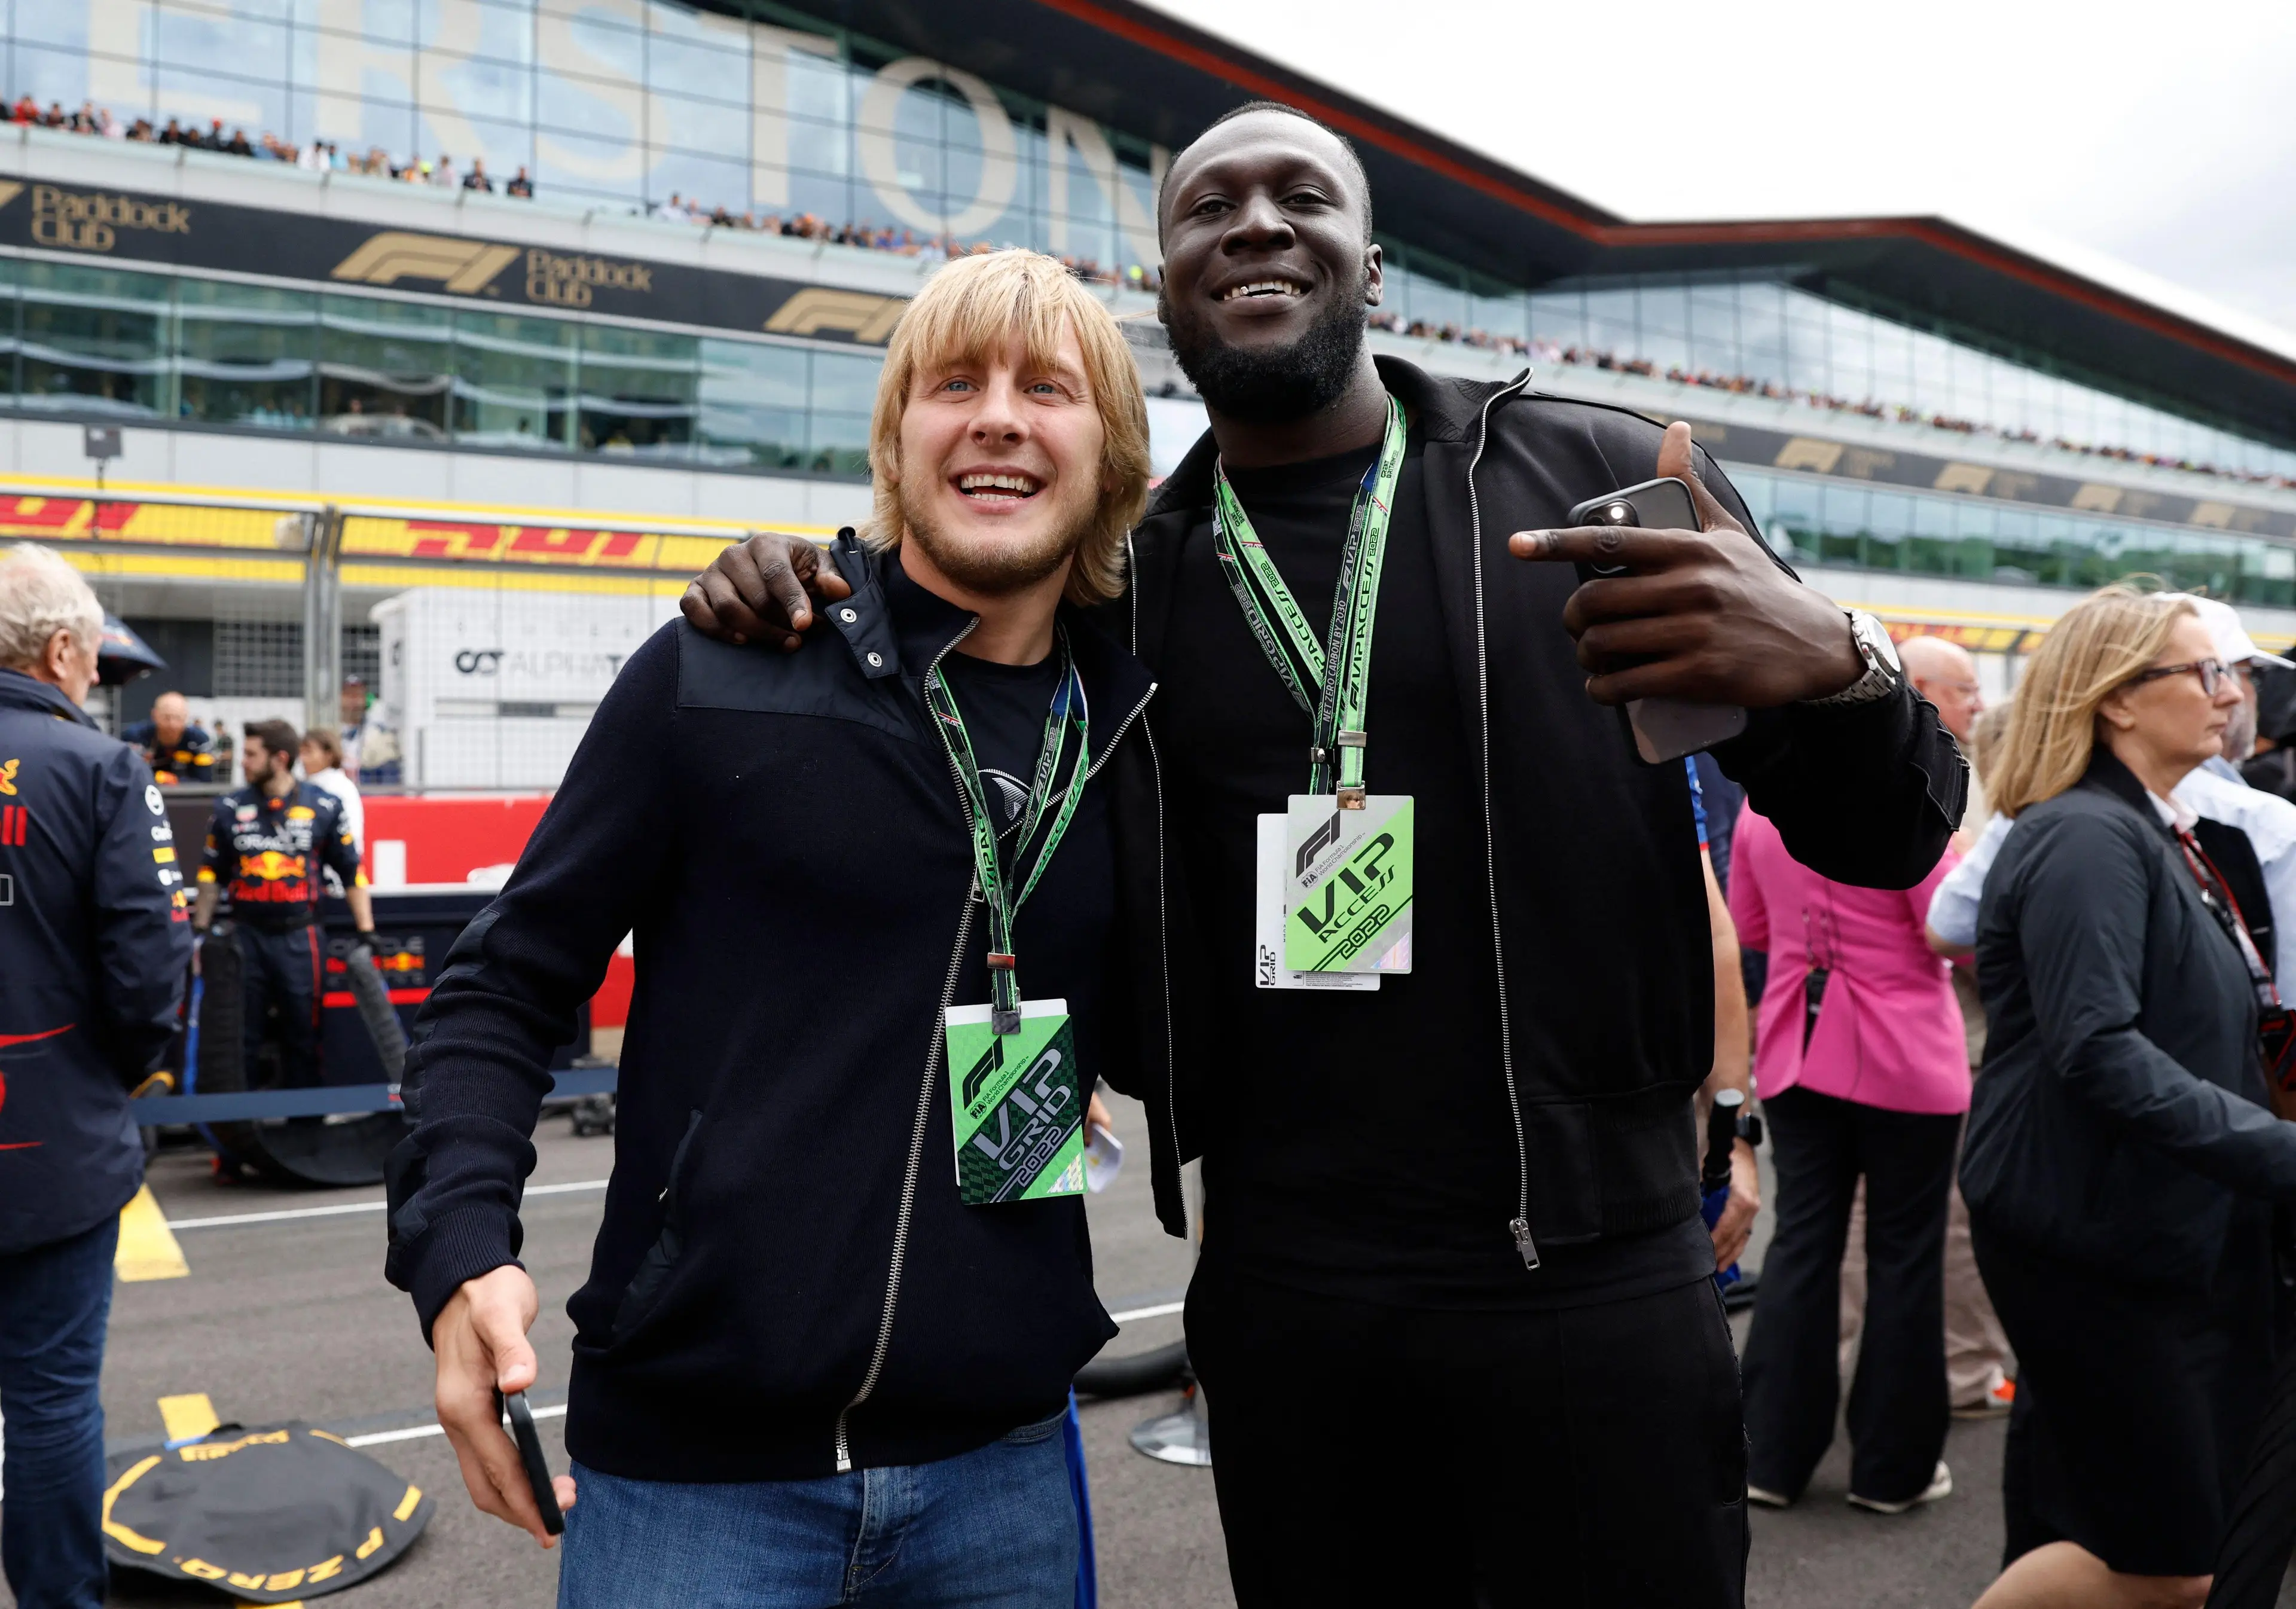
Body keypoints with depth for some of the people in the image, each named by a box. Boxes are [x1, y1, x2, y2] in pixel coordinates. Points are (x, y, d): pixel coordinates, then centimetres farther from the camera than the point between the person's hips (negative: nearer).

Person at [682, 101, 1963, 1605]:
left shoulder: (1600, 479, -3)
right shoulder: (1125, 574, 5)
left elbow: (1891, 845, 0)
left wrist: (1834, 667, -24)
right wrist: (799, 600, 0)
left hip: (1593, 1275, -2)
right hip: (1276, 1294, 3)